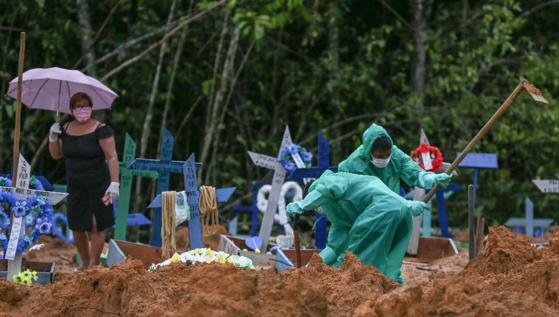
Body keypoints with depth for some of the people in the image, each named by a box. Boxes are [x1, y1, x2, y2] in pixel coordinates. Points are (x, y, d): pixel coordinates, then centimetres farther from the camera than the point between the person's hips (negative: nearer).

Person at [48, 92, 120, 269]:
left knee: (97, 227, -4)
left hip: (98, 186, -6)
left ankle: (93, 266, 2)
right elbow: (56, 155, 13)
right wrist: (53, 137, -5)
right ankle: (85, 263, 26)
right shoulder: (66, 129, 5)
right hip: (75, 187, 6)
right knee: (77, 227, 10)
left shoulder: (100, 130, -13)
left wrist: (114, 183, -24)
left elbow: (112, 157, -16)